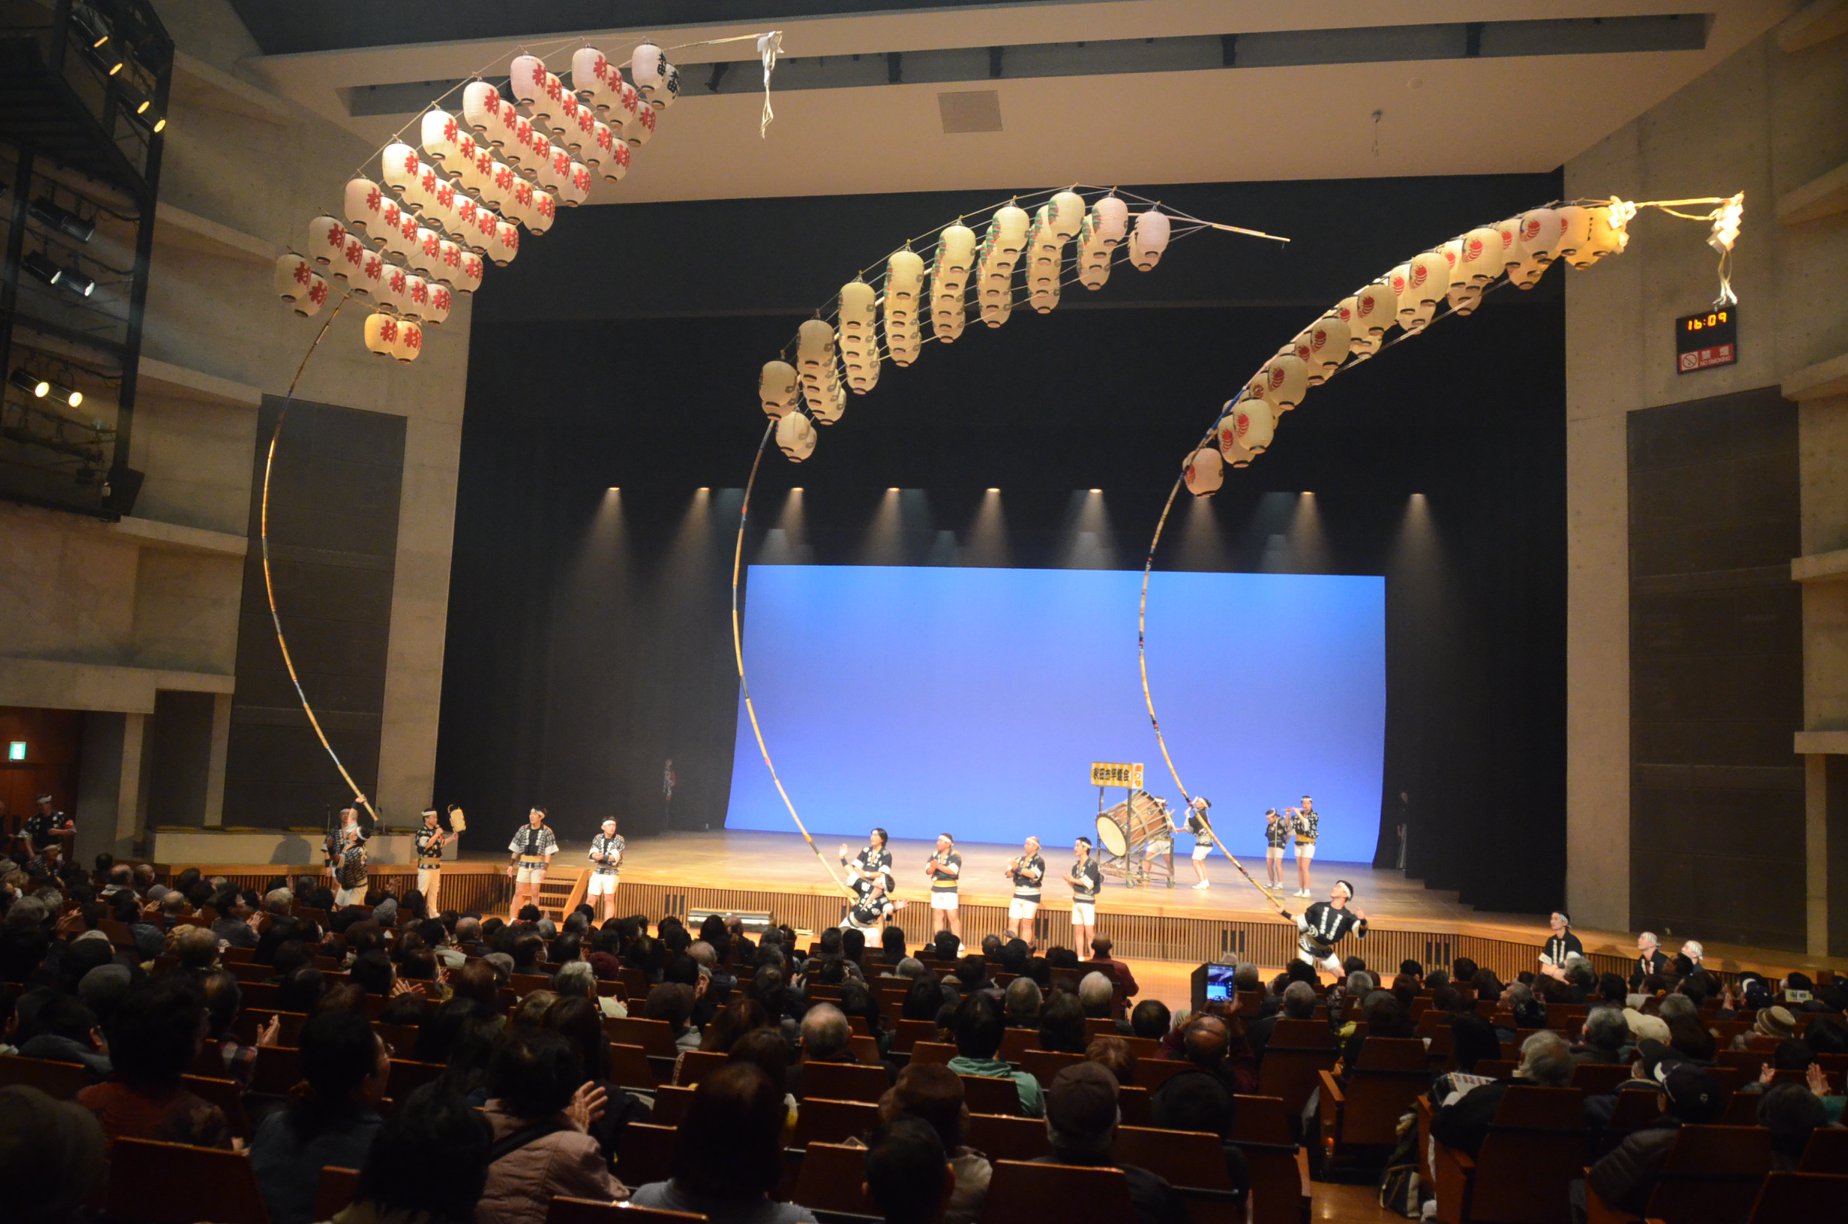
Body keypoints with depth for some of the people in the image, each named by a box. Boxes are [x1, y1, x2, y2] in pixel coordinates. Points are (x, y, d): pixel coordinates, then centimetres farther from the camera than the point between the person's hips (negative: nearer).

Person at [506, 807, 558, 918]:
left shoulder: (547, 832, -6)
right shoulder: (523, 829, 2)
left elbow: (548, 852, -7)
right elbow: (516, 849, 8)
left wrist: (545, 868, -14)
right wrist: (511, 864, 6)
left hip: (538, 865, -2)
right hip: (523, 864, 2)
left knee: (534, 893, 2)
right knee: (518, 892, 1)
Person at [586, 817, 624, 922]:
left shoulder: (619, 839, -4)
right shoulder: (598, 838, 5)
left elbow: (615, 856, -16)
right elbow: (592, 853, -7)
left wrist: (602, 857, -30)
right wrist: (596, 855, -30)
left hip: (611, 873, -2)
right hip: (597, 872, 2)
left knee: (609, 899, 0)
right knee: (590, 899, 4)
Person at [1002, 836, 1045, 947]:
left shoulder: (1039, 861, -5)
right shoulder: (1019, 858, 10)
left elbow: (1034, 874, -24)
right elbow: (1008, 874, 3)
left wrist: (1018, 868, -28)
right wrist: (1013, 869, -18)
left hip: (1031, 896, -5)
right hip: (1017, 895, 5)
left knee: (1026, 924, -1)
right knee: (1012, 923, 2)